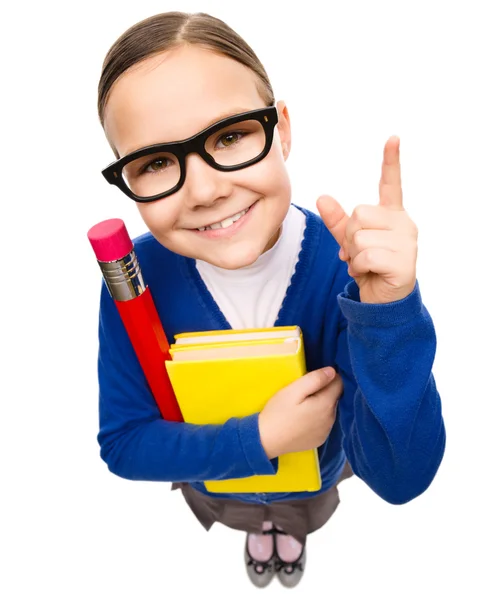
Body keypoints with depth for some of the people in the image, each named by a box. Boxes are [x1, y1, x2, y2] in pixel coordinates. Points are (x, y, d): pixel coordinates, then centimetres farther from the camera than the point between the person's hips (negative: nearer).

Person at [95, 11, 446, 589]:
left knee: (305, 518, 36)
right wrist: (259, 438, -38)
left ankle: (291, 528, 74)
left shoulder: (351, 267, -37)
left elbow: (399, 480, -37)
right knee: (238, 517, 36)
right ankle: (258, 527, 74)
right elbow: (122, 443, -23)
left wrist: (388, 314, -54)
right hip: (211, 486, 1)